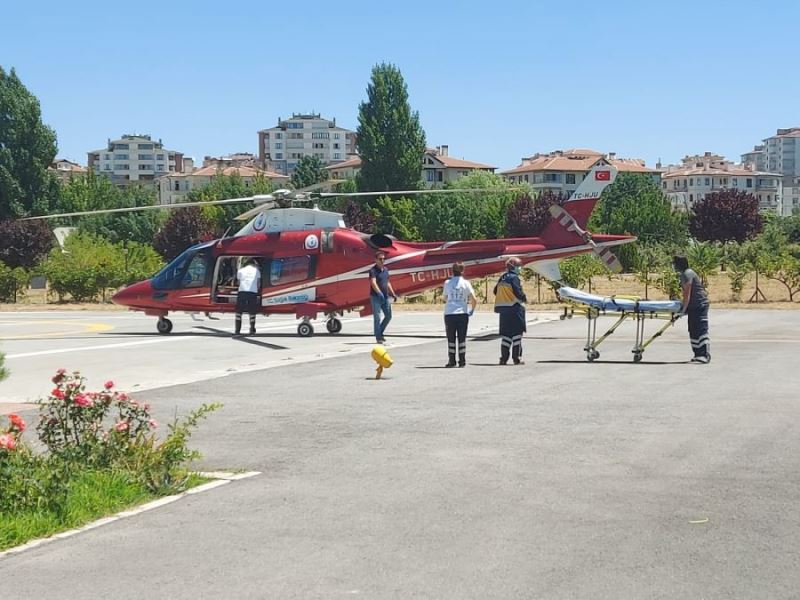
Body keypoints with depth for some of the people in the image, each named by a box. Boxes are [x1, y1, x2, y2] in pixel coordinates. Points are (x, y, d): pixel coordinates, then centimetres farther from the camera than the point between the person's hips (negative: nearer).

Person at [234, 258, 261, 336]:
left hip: (242, 291, 0)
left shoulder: (240, 270, 13)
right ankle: (252, 330, 7)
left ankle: (237, 330, -2)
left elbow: (239, 282, 13)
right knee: (252, 313, 7)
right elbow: (258, 282, 13)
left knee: (238, 312, 4)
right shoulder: (256, 270, 13)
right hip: (253, 292, 0)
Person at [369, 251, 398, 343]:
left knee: (388, 316, 11)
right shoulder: (373, 270, -12)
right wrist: (379, 293, -37)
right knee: (377, 317, -5)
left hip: (385, 297, 7)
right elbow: (373, 283, -26)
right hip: (376, 297, -7)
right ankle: (378, 337, 0)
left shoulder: (385, 270, 12)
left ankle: (380, 333, 26)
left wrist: (393, 294, 18)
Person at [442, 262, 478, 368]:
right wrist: (472, 309, 13)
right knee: (462, 338, 7)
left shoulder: (447, 283, 4)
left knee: (451, 338, 7)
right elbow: (474, 300, -3)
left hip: (449, 314, 0)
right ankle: (462, 361, 6)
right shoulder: (466, 283, 1)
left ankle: (451, 360, 5)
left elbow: (445, 299, 11)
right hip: (462, 314, 0)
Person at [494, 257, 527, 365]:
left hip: (503, 309, 7)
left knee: (506, 334, 10)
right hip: (514, 308, -7)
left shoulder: (502, 278, 12)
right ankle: (517, 358, -1)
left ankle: (503, 358, 6)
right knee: (517, 333, -1)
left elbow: (496, 291, 16)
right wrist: (524, 299, 1)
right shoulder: (514, 278, -12)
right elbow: (518, 292, -17)